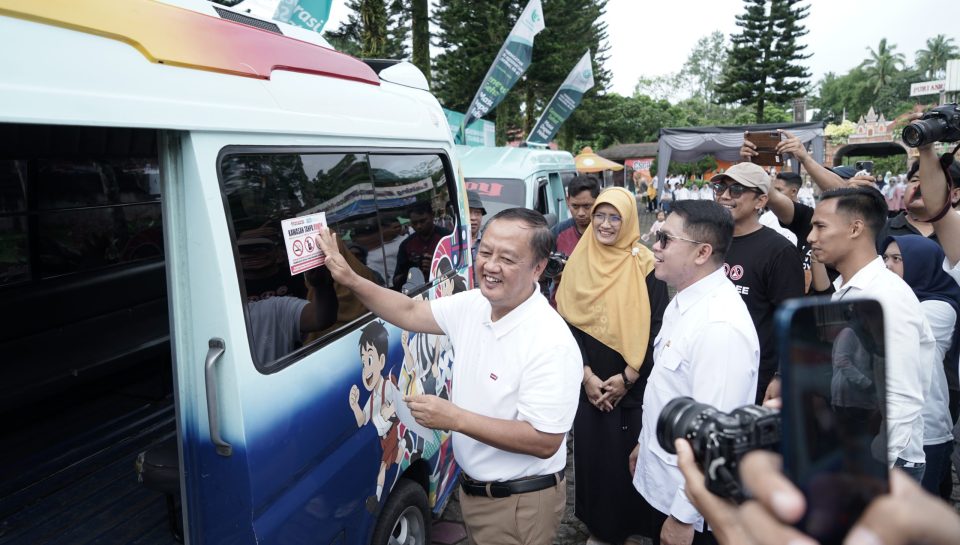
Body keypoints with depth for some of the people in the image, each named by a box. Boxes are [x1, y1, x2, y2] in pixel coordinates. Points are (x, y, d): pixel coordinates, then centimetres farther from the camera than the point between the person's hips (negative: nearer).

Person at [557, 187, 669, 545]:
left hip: (633, 387, -2)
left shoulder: (645, 265, -5)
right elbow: (567, 322, 1)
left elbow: (656, 327, -7)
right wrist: (586, 375, -7)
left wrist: (627, 376, -11)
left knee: (631, 456, 5)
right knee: (593, 454, 9)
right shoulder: (579, 262, 2)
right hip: (590, 384, 2)